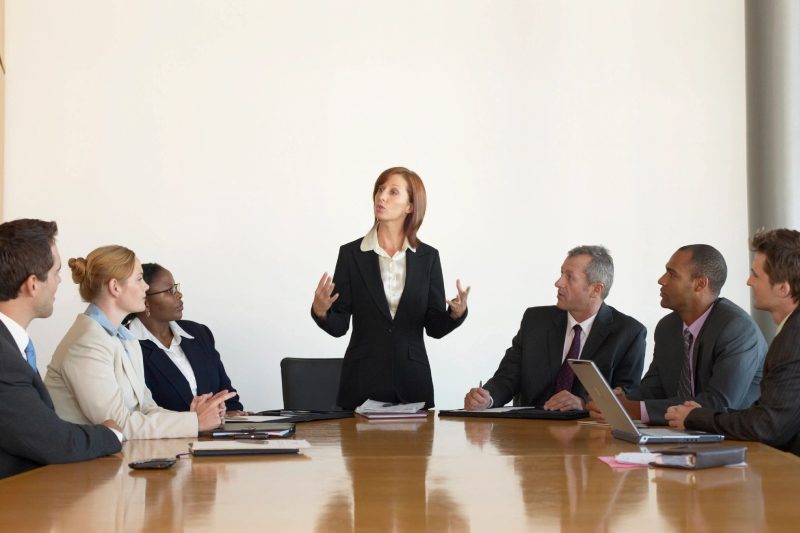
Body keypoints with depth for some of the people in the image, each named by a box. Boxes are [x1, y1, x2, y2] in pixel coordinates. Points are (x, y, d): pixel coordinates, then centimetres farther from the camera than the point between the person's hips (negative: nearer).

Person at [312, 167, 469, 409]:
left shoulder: (428, 257, 3)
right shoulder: (351, 253, 0)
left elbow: (435, 327, 2)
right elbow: (339, 325, 0)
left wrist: (457, 313, -18)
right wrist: (320, 312, -20)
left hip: (412, 380, 1)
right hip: (363, 381, -1)